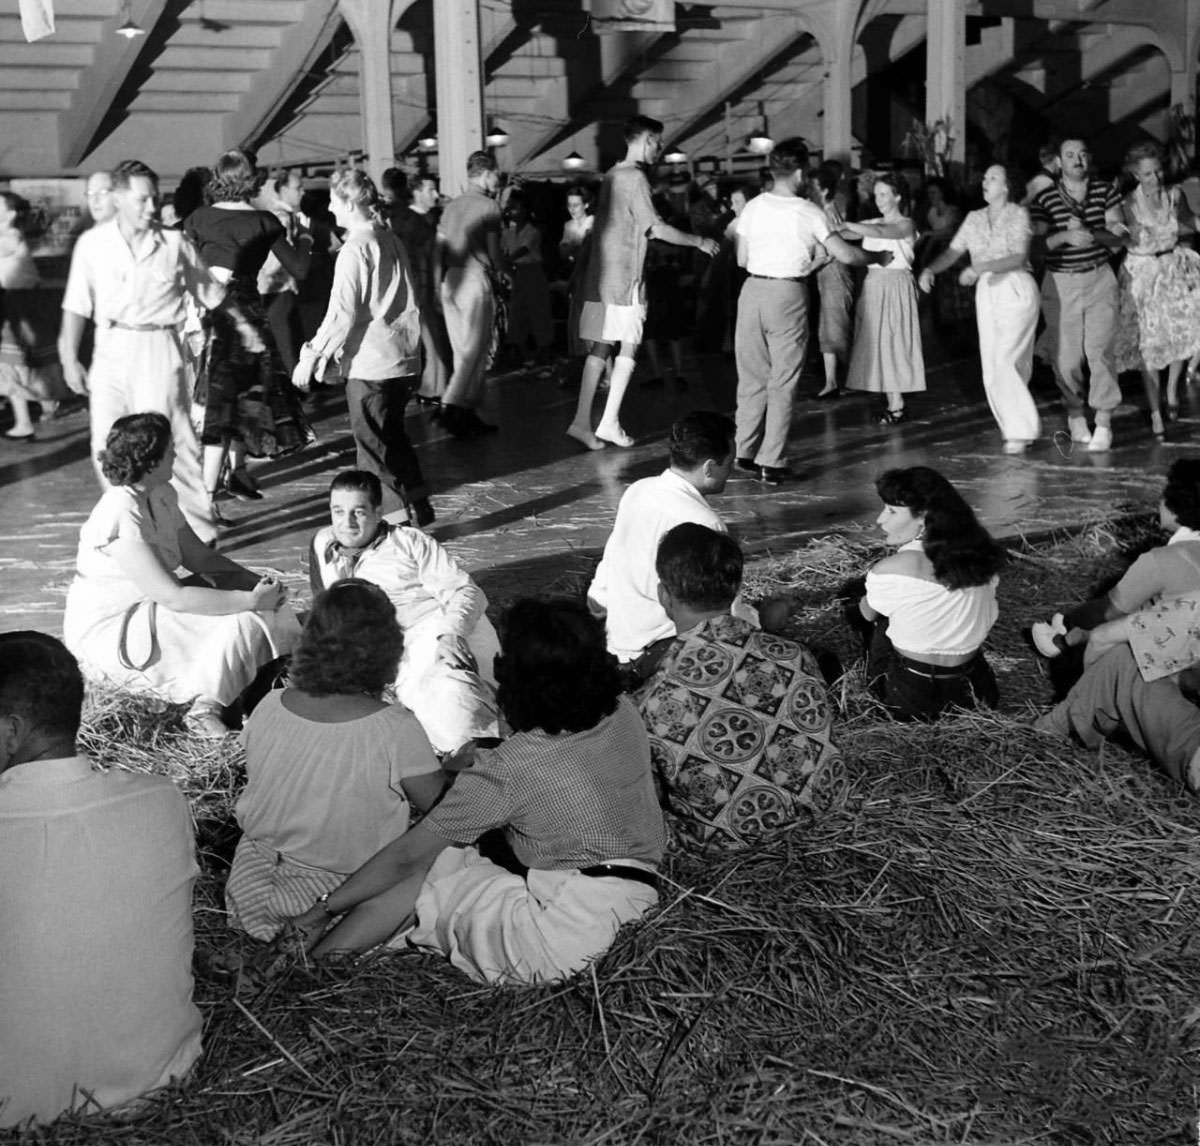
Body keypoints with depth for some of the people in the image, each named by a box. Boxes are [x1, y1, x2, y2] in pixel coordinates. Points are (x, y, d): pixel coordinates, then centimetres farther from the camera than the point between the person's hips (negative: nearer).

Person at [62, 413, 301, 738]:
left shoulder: (161, 496, 1)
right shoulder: (120, 517, -27)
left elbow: (198, 555, 9)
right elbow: (173, 598, -30)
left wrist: (256, 582, -5)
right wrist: (251, 600, -26)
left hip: (150, 608, 9)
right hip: (110, 635, -9)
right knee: (242, 623, -22)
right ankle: (204, 709, -9)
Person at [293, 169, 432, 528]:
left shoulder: (355, 248, -14)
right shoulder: (391, 241, 9)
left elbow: (341, 313, -18)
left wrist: (313, 356, -12)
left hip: (369, 363, -8)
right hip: (404, 357, 8)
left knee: (373, 445, 2)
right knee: (393, 437, 19)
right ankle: (418, 506, 24)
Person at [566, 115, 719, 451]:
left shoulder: (612, 175, 14)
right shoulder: (635, 177, -11)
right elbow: (657, 228, -15)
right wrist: (700, 242, -4)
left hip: (599, 276, 8)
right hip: (623, 277, -8)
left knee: (600, 348, 8)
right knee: (628, 349, 1)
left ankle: (582, 421, 4)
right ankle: (610, 422, -1)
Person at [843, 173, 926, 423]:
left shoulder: (905, 225, -5)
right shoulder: (872, 223, 13)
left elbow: (879, 232, -23)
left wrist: (845, 224, -27)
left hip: (895, 285, -6)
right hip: (873, 285, 6)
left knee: (892, 343, -6)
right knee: (877, 345, 2)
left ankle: (897, 406, -2)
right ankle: (892, 403, 7)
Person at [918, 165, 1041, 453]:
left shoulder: (1018, 214, -2)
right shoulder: (975, 218, 14)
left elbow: (1018, 258, -13)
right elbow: (953, 251, 9)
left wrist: (980, 267, -24)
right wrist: (930, 269, -11)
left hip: (1016, 291, -6)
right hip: (986, 292, 6)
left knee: (1005, 362, -16)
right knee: (992, 369, 3)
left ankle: (1020, 431, -8)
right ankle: (1016, 427, 14)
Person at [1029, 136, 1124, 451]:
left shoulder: (1105, 192, 4)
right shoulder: (1045, 199, 0)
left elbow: (1118, 236, 0)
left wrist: (1090, 233, -18)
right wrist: (1066, 236, -24)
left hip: (1099, 278, 0)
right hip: (1060, 283, 0)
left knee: (1099, 349, -10)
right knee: (1066, 354, 2)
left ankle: (1103, 423, -5)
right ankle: (1075, 413, 25)